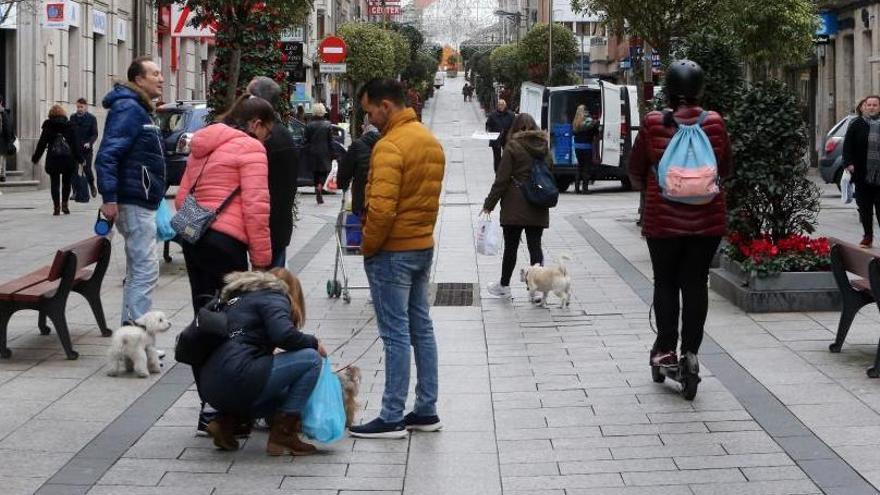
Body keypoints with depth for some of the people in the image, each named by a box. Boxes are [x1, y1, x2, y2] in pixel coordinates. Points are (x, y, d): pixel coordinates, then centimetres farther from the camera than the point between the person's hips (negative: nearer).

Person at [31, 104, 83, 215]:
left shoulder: (48, 127, 1)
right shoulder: (69, 126, 3)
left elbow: (42, 144, 3)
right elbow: (76, 144, 2)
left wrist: (35, 158, 11)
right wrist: (80, 158, 6)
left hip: (53, 159, -1)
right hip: (68, 159, 1)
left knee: (54, 183, 4)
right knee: (66, 182, 14)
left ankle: (56, 206, -4)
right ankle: (64, 204, 5)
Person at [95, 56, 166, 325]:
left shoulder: (140, 109, 18)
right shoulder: (128, 109, -14)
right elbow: (107, 154, -23)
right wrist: (109, 198, -29)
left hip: (141, 203, 11)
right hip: (135, 203, -11)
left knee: (137, 270, 15)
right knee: (146, 269, -11)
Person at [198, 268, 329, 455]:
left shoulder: (241, 295, 30)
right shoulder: (273, 297, 3)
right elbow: (283, 335, -15)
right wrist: (314, 343, 3)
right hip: (236, 379, -10)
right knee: (310, 359, -2)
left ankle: (225, 422, 10)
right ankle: (282, 436, -3)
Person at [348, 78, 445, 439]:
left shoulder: (390, 146, -19)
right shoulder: (431, 141, 10)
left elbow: (381, 207, -24)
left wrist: (368, 247, -12)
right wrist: (422, 233, 16)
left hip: (392, 252, -9)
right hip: (423, 247, 9)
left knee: (396, 334, -5)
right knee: (422, 328, 13)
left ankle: (392, 418, 0)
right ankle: (427, 411, 19)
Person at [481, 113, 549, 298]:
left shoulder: (513, 147, -9)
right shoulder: (544, 147, 6)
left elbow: (501, 180, -10)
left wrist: (489, 204, -5)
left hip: (515, 206, -4)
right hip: (538, 207, 4)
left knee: (511, 246, 7)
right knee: (535, 246, 6)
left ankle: (504, 285, 19)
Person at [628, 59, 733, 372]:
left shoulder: (653, 124, -8)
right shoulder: (714, 124, -6)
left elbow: (636, 175, 1)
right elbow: (726, 170, 7)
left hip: (663, 219, -1)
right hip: (707, 220, 1)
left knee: (666, 282, 11)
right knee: (696, 282, 9)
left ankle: (666, 349, 9)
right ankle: (690, 350, 10)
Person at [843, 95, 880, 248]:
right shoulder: (857, 125, 3)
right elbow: (848, 145, 2)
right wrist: (849, 163, -9)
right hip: (862, 174, 0)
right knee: (864, 207, 6)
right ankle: (867, 237, 15)